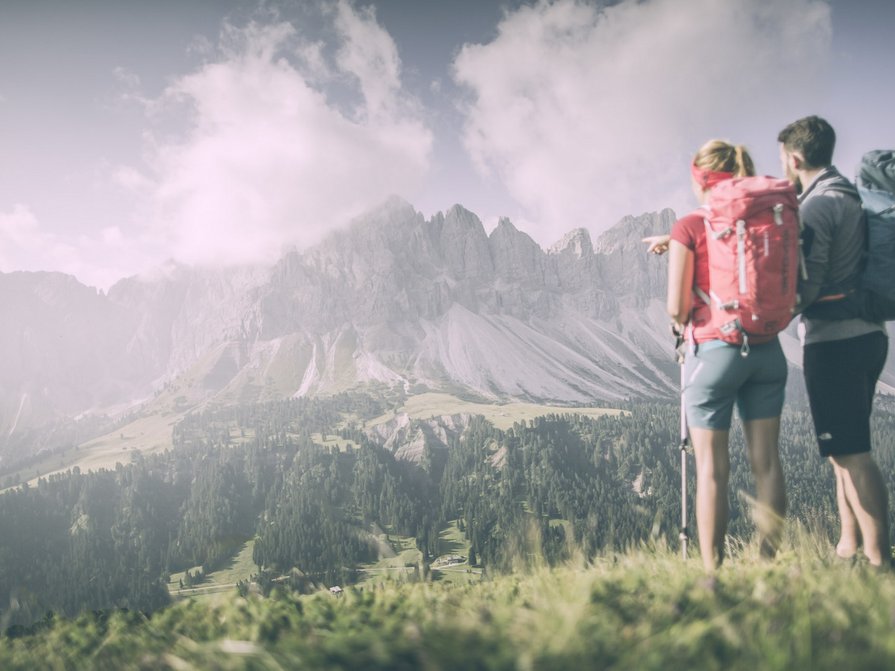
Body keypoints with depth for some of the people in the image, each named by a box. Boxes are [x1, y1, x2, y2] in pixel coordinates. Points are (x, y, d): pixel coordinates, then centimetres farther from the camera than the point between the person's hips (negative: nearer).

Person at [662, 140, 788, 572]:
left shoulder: (689, 227, -9)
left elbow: (676, 306, -11)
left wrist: (679, 322, 9)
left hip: (714, 351, -5)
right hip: (767, 350, 5)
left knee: (711, 468, 1)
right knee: (767, 461, 8)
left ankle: (712, 573, 5)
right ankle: (772, 562, 14)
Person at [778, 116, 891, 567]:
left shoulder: (818, 204, -13)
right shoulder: (850, 197, 17)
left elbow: (805, 285, -20)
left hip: (833, 340, -10)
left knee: (850, 453, -7)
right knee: (845, 450, 15)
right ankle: (849, 547, 22)